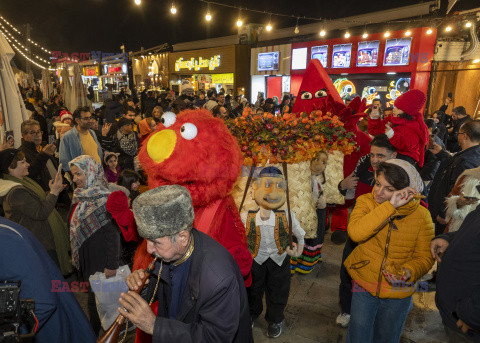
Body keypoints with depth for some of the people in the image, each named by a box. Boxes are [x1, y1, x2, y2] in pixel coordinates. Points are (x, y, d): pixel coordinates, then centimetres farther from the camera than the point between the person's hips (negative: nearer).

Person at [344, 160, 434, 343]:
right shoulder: (366, 202, -12)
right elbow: (355, 232, -32)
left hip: (398, 293, 1)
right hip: (364, 286, 0)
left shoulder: (421, 215, -11)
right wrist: (389, 206, -33)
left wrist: (409, 272, -24)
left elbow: (425, 257, -4)